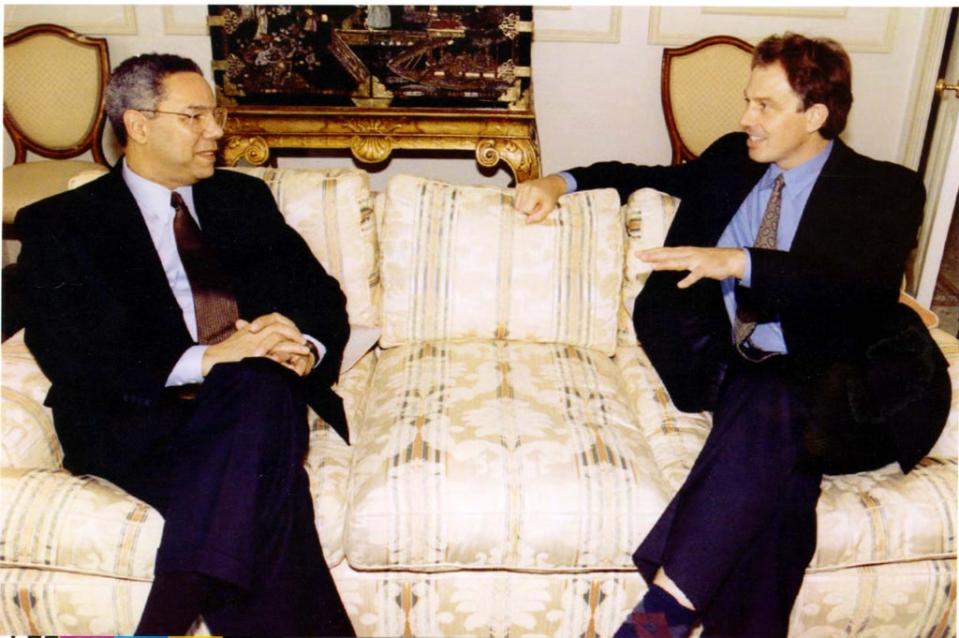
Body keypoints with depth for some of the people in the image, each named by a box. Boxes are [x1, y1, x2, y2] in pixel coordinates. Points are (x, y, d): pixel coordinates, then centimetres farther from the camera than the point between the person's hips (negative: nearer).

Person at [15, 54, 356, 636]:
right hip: (141, 422, -3)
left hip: (261, 400, 3)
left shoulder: (245, 197, 21)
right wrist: (207, 357, -21)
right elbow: (68, 351, -7)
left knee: (264, 384, -34)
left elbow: (323, 296, 15)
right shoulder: (61, 224, 9)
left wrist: (304, 348, -10)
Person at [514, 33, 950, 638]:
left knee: (768, 410, -37)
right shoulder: (733, 161, 17)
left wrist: (740, 262, -26)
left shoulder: (887, 189, 2)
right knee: (777, 474, -31)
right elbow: (654, 175, 30)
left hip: (831, 385, -3)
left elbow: (867, 290, -15)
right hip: (737, 369, 4)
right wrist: (563, 181, 14)